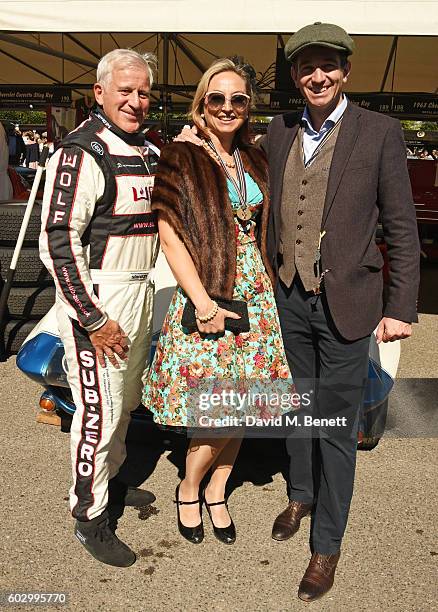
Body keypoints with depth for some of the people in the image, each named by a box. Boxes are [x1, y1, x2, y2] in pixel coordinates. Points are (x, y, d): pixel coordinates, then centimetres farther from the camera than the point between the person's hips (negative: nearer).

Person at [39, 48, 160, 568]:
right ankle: (90, 517, 17)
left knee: (126, 401, 19)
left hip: (139, 289, 8)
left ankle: (110, 478, 40)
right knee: (98, 409, -1)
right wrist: (93, 320, -20)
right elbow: (57, 242, -19)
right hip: (96, 295, -8)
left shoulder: (146, 151, 12)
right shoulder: (82, 153, -14)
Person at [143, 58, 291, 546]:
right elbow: (170, 236, -11)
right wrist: (204, 303, -16)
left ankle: (216, 492, 34)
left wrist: (271, 289, 6)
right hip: (205, 295, -5)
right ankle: (188, 491, 27)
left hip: (255, 298, 6)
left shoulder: (255, 161, 11)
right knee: (215, 414, -2)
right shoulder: (179, 159, -5)